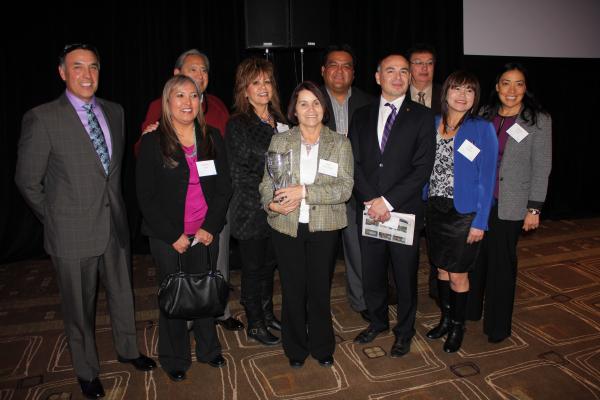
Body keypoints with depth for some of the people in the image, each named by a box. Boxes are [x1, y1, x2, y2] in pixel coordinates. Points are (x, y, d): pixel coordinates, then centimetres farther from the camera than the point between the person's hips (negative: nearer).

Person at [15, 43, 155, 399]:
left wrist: (114, 203, 11)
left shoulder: (115, 112, 4)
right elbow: (28, 181, -6)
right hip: (73, 233, -4)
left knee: (123, 294, 20)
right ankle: (87, 370, 36)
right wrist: (57, 219, 0)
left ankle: (127, 349, 44)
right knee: (80, 306, 13)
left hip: (115, 225, 5)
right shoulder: (42, 118, -12)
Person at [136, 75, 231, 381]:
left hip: (205, 233, 2)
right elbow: (146, 196, -6)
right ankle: (174, 359, 30)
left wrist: (210, 227, -5)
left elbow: (224, 187, 4)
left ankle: (208, 349, 33)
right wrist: (173, 236, -10)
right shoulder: (153, 142, -5)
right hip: (168, 237, -2)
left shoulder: (212, 138, 3)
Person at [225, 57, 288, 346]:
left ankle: (267, 313, 37)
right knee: (253, 267, 8)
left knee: (269, 264, 18)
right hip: (251, 211, -5)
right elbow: (240, 175, -13)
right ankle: (254, 324, 25)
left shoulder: (280, 121, 8)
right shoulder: (237, 125, -9)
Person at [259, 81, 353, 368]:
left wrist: (304, 191, -20)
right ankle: (295, 349, 32)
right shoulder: (279, 141, 3)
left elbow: (344, 188, -10)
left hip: (324, 228, 0)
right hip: (287, 226, 1)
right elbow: (267, 182, 4)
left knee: (320, 290, 11)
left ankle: (322, 347, 34)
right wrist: (271, 204, -18)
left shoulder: (340, 143, 0)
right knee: (292, 290, 10)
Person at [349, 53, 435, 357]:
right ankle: (378, 321, 39)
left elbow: (423, 168, -9)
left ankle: (404, 331, 34)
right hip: (369, 210, 3)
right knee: (371, 273, 15)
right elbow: (354, 163, 3)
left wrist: (388, 201, -16)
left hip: (405, 211, -2)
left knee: (405, 275, 11)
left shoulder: (422, 116, -2)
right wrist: (370, 200, -11)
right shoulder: (362, 116, 8)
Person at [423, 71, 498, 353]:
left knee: (457, 274, 5)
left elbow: (486, 178, -9)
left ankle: (457, 326, 27)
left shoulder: (482, 129, -7)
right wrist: (422, 205, 2)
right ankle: (445, 319, 35)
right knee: (441, 269, 15)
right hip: (434, 208, 4)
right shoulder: (432, 123, 4)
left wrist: (480, 222, -12)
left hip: (464, 213, -4)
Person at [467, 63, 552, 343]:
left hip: (509, 205, -3)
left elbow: (541, 167, -5)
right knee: (475, 257, 13)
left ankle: (498, 325, 24)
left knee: (501, 263, 6)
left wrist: (534, 208, -8)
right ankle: (470, 310, 34)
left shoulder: (539, 120, -4)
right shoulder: (485, 115, 5)